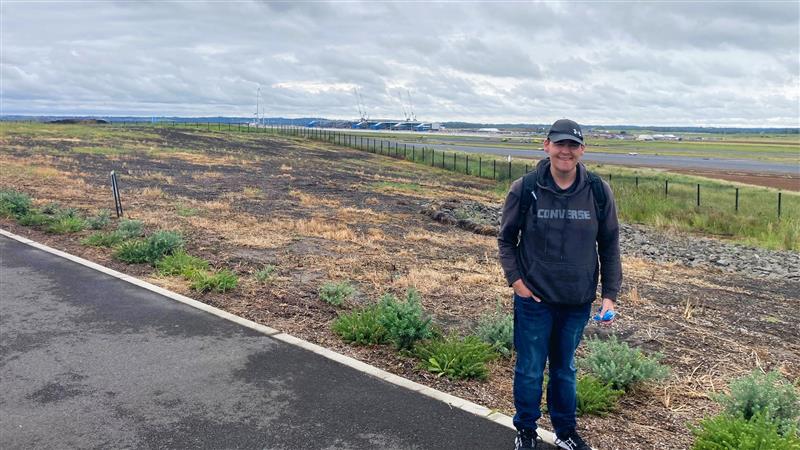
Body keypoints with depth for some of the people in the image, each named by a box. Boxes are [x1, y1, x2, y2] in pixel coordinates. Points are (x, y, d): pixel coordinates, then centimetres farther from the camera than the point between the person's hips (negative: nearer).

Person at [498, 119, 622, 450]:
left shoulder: (598, 192, -3)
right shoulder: (525, 189, -8)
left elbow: (610, 246, 5)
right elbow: (506, 239, 3)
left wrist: (610, 294, 1)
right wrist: (515, 278, -8)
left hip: (578, 302, 2)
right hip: (534, 299, -2)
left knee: (565, 369, 18)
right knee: (530, 370, 8)